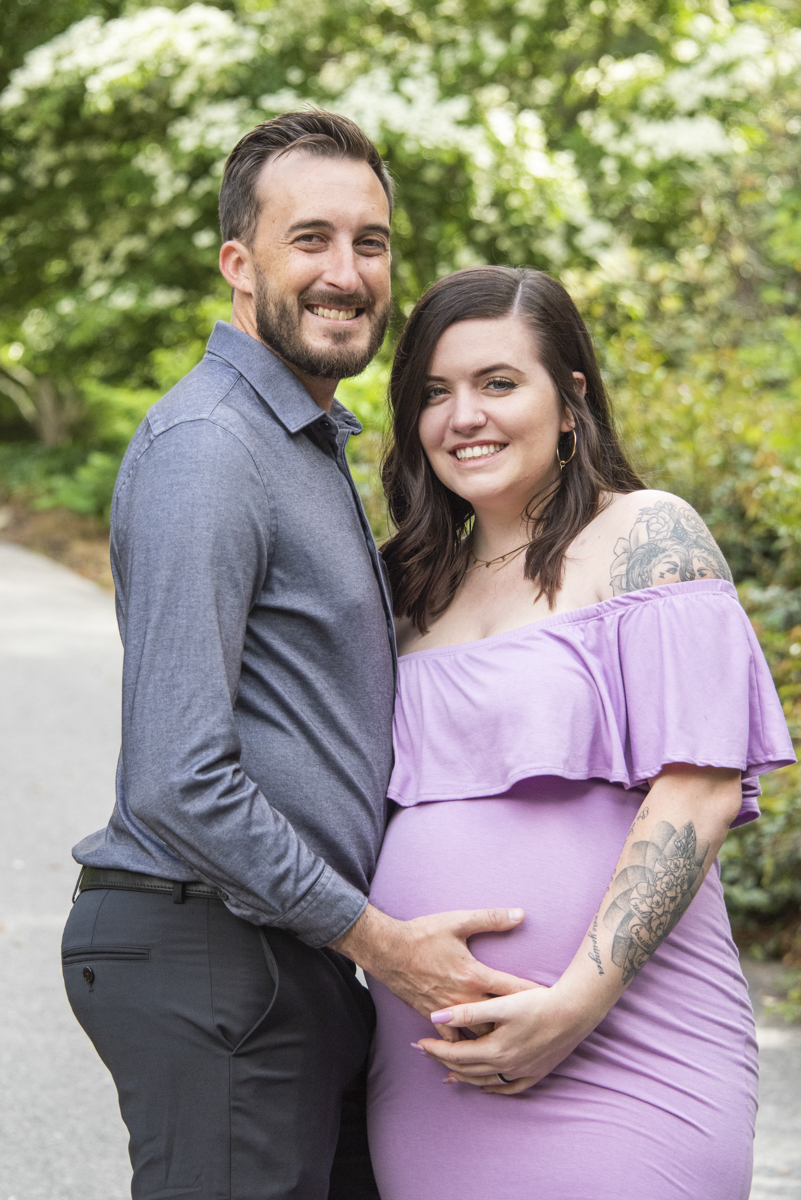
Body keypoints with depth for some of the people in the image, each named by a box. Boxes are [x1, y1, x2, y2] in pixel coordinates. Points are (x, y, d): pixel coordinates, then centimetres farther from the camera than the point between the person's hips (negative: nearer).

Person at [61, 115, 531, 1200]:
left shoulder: (309, 444, 17)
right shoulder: (205, 448, -17)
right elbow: (178, 782, -24)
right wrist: (378, 939, -17)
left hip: (295, 954, 10)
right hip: (210, 957, -10)